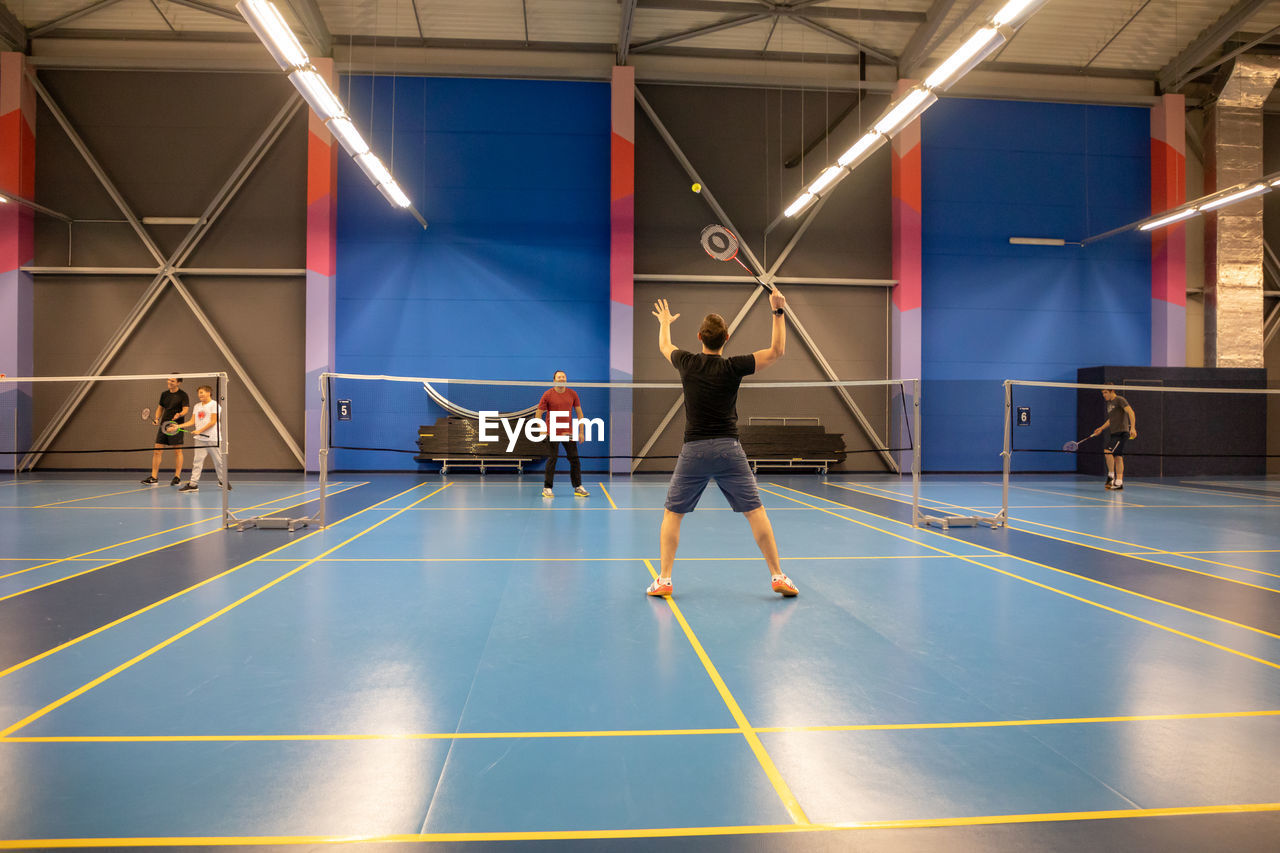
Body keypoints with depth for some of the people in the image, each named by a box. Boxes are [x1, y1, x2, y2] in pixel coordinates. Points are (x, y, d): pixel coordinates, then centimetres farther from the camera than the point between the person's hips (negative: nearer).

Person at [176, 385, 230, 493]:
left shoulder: (214, 405, -4)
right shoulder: (197, 406, 15)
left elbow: (213, 422, -11)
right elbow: (192, 422, 13)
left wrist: (200, 431, -17)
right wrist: (179, 426, 0)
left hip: (212, 438, -5)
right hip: (200, 439, 5)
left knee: (218, 460, 4)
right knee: (197, 461, 0)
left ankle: (223, 481, 20)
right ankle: (193, 484, -2)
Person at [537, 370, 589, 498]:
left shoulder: (572, 394, 3)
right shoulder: (548, 395, -5)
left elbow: (579, 413, 9)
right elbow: (539, 413, -2)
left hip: (568, 432, 3)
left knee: (574, 458, 3)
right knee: (552, 459, -2)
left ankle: (578, 487, 11)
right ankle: (547, 488, 6)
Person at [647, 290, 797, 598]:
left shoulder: (687, 363, 2)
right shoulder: (732, 367, -5)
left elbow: (664, 346, 25)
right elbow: (776, 350, 0)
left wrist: (665, 322, 45)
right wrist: (778, 311, 3)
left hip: (694, 451, 1)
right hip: (728, 449, -1)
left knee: (672, 514, 12)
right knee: (755, 512, 5)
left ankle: (664, 580, 8)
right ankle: (777, 576, 5)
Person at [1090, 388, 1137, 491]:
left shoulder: (1120, 400, -7)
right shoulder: (1109, 403, 19)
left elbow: (1131, 412, -17)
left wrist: (1132, 428, -27)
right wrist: (1101, 428, 20)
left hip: (1122, 432, -9)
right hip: (1114, 433, 9)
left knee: (1107, 451, -20)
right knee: (1118, 457, 6)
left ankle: (1111, 476, -11)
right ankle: (1119, 482, 6)